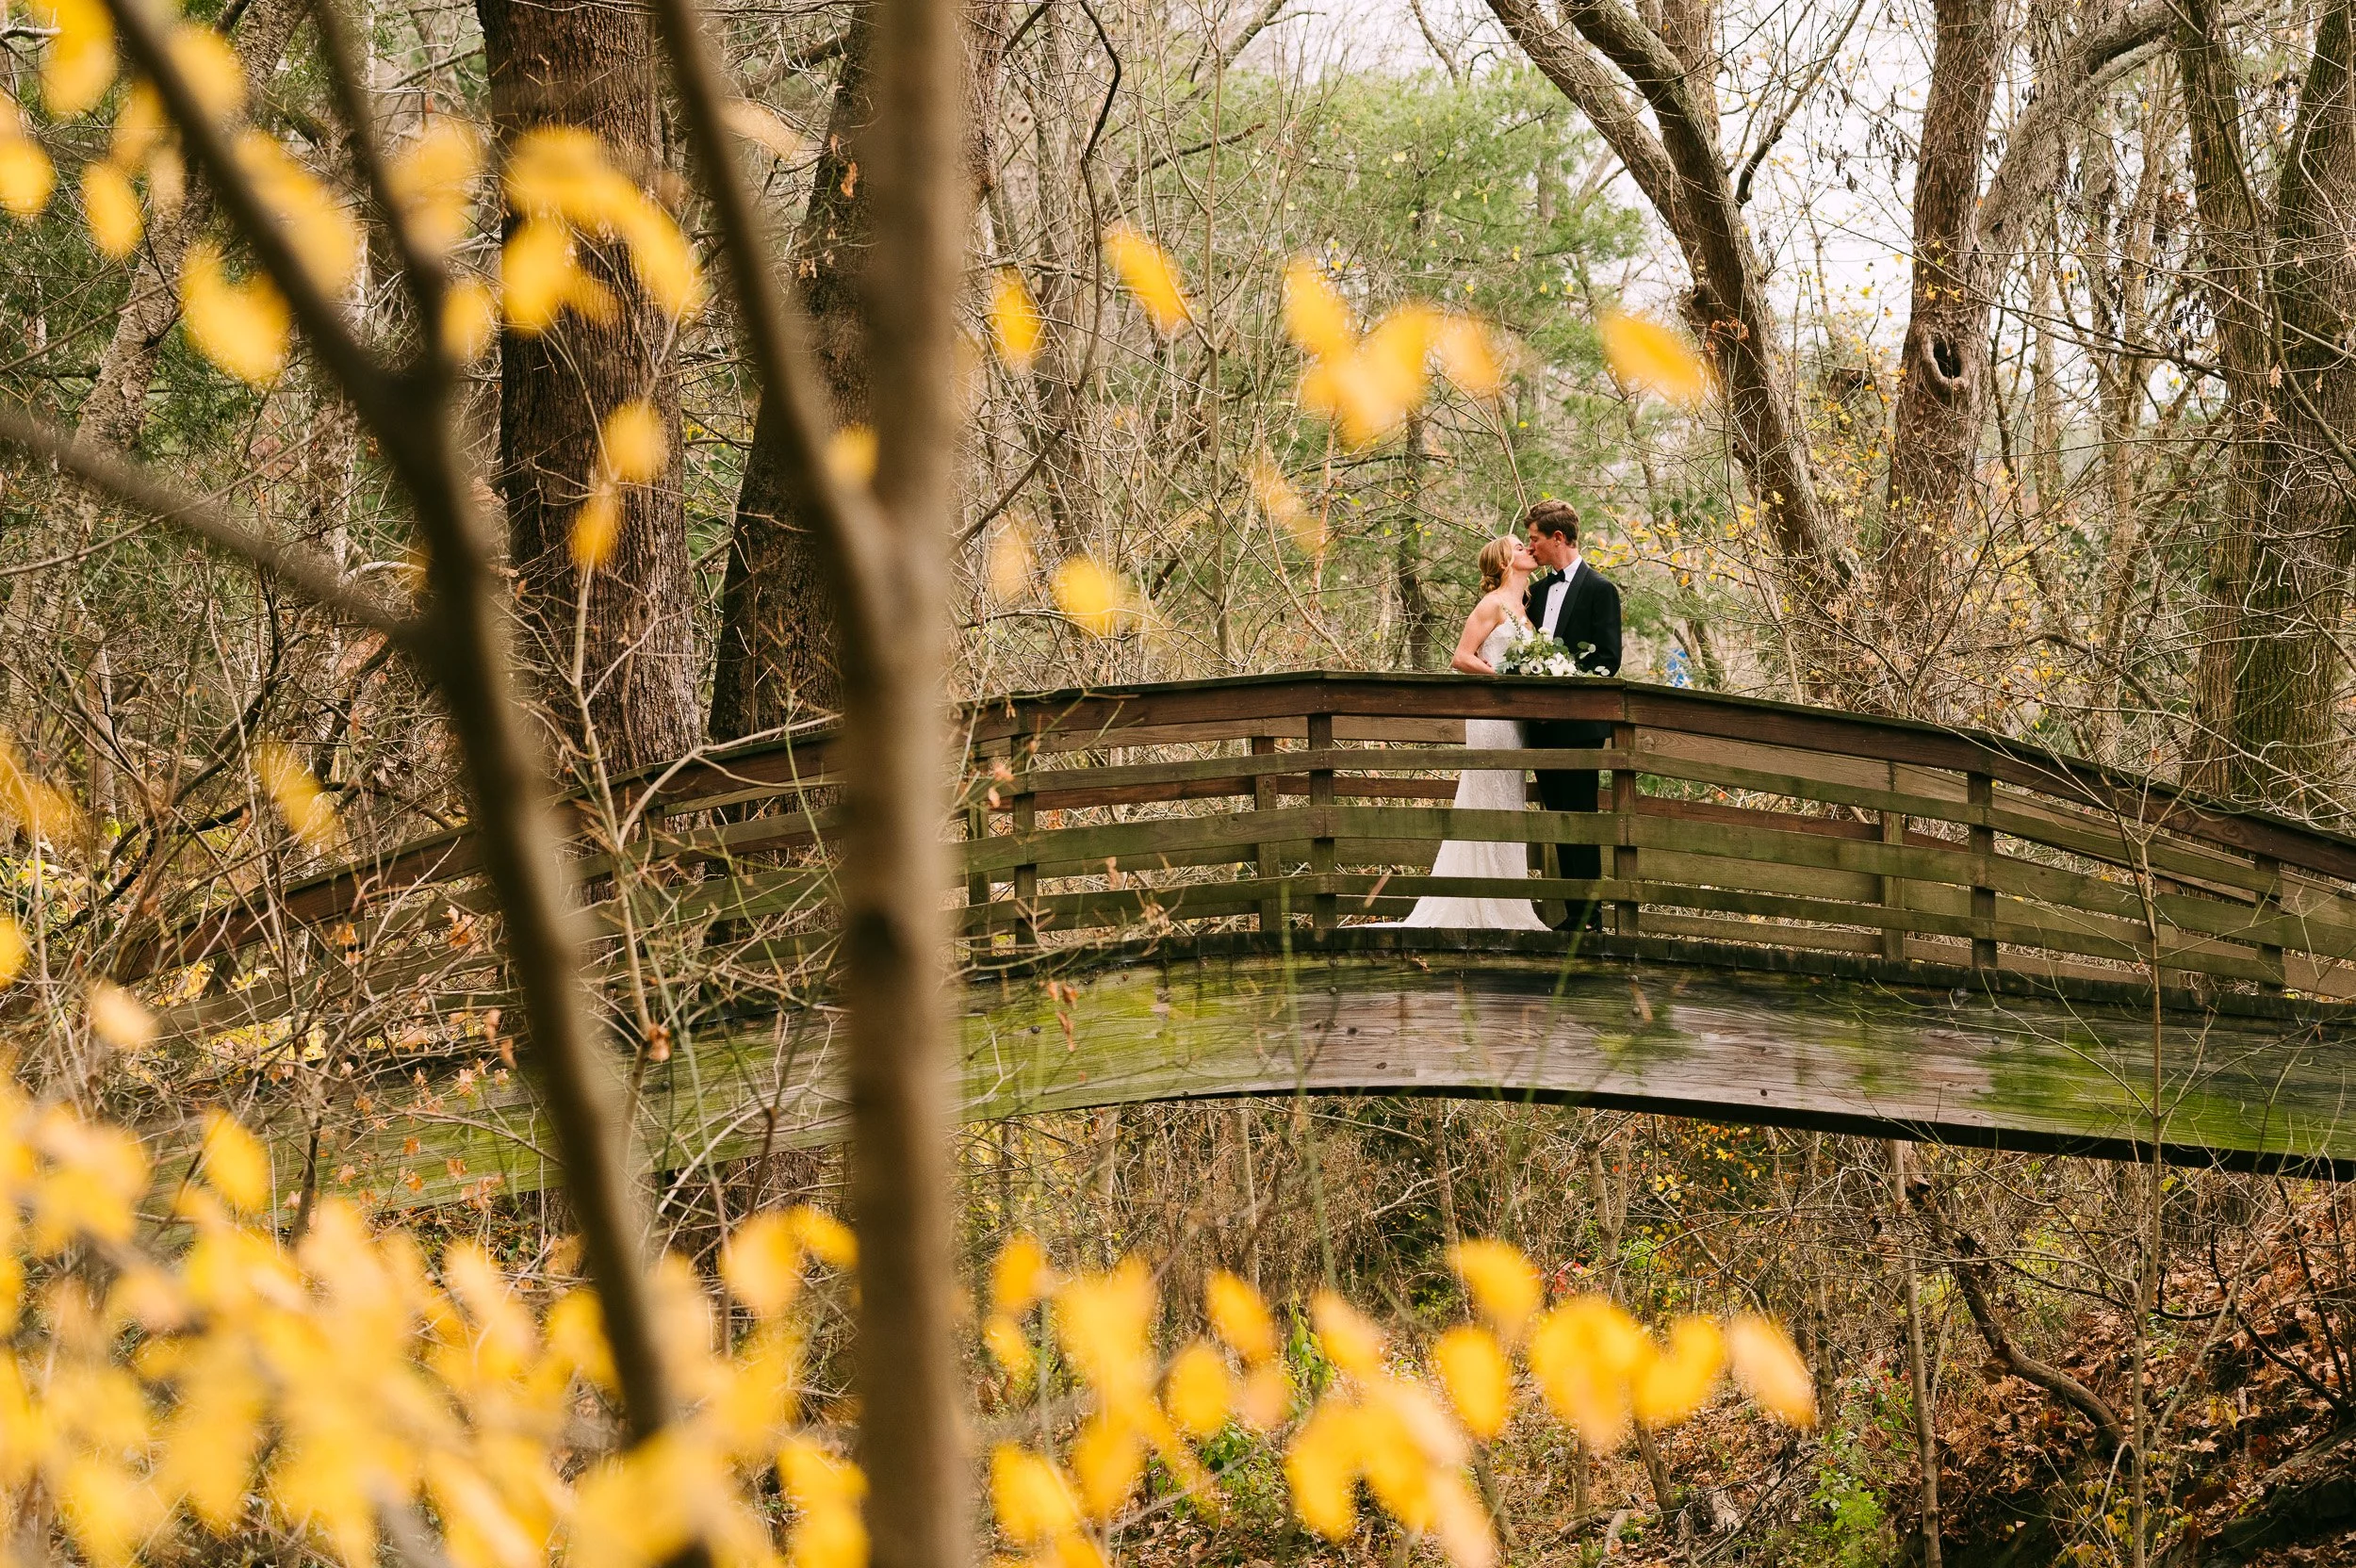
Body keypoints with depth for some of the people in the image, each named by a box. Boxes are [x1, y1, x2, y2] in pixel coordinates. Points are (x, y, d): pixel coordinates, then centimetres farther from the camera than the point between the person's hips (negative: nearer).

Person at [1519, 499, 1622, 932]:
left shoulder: (1599, 589, -6)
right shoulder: (1537, 590, 16)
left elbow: (1607, 660, -11)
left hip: (1578, 724, -7)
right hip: (1544, 724, 7)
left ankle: (1590, 915, -3)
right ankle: (1574, 912, 13)